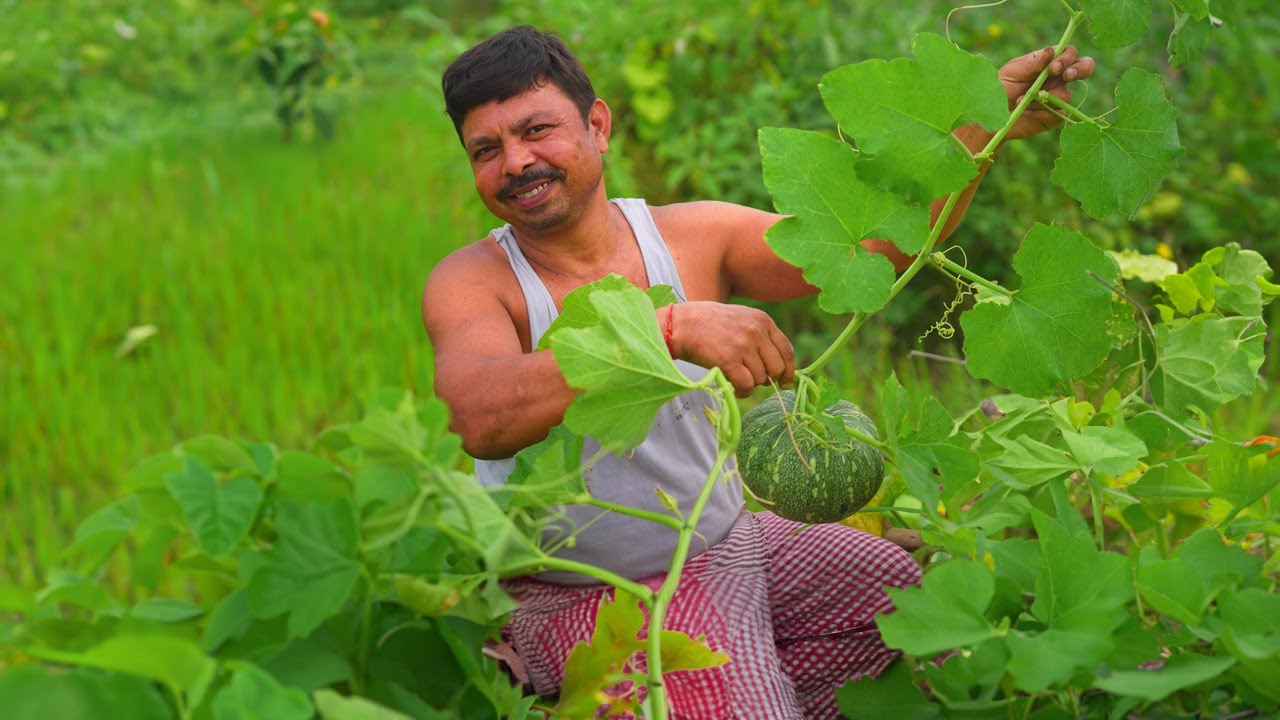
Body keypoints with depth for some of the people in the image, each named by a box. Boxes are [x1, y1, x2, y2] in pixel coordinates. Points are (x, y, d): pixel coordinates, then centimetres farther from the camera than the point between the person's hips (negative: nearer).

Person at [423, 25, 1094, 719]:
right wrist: (669, 327, -44)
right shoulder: (469, 283, -16)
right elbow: (481, 415, -37)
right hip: (590, 602, -5)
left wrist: (984, 127, -19)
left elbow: (878, 245, -6)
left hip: (730, 544, 5)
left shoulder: (694, 236, -4)